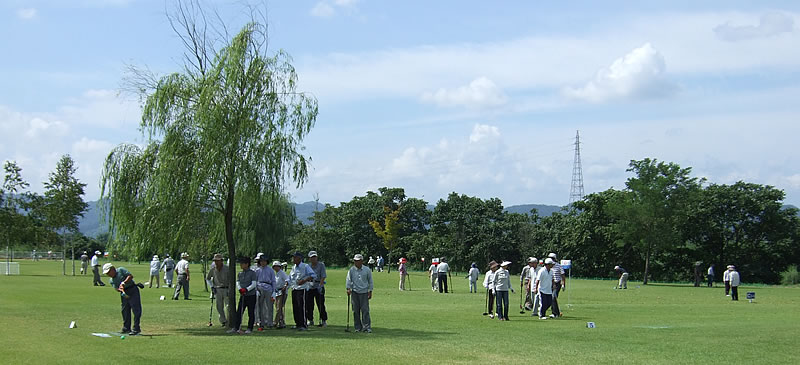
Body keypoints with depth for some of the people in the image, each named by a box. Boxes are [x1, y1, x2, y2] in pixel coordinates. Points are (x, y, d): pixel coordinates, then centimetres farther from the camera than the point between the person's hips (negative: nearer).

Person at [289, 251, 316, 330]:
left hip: (302, 289, -7)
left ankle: (304, 325, -8)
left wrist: (304, 280, -24)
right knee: (295, 307, 7)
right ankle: (298, 324, 16)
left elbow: (313, 276, -14)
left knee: (301, 307, -11)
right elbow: (290, 279, 23)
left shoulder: (305, 266, -5)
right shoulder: (293, 268, 17)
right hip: (294, 289, 7)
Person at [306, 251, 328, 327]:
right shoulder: (308, 266, 11)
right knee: (308, 305, 6)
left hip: (318, 287, -4)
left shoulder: (321, 265, 0)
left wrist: (320, 285, -19)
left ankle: (324, 321, -1)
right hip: (309, 287, 4)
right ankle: (310, 320, 17)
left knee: (321, 305, -6)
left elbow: (323, 276, -8)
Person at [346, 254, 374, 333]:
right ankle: (358, 327, 9)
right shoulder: (351, 270, 3)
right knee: (356, 310, 2)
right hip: (354, 292, 2)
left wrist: (370, 291, 4)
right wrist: (348, 288, -13)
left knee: (365, 310, -9)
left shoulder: (367, 270, 2)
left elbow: (370, 281, 9)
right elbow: (348, 279, 1)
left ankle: (367, 326, -7)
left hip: (364, 292, -2)